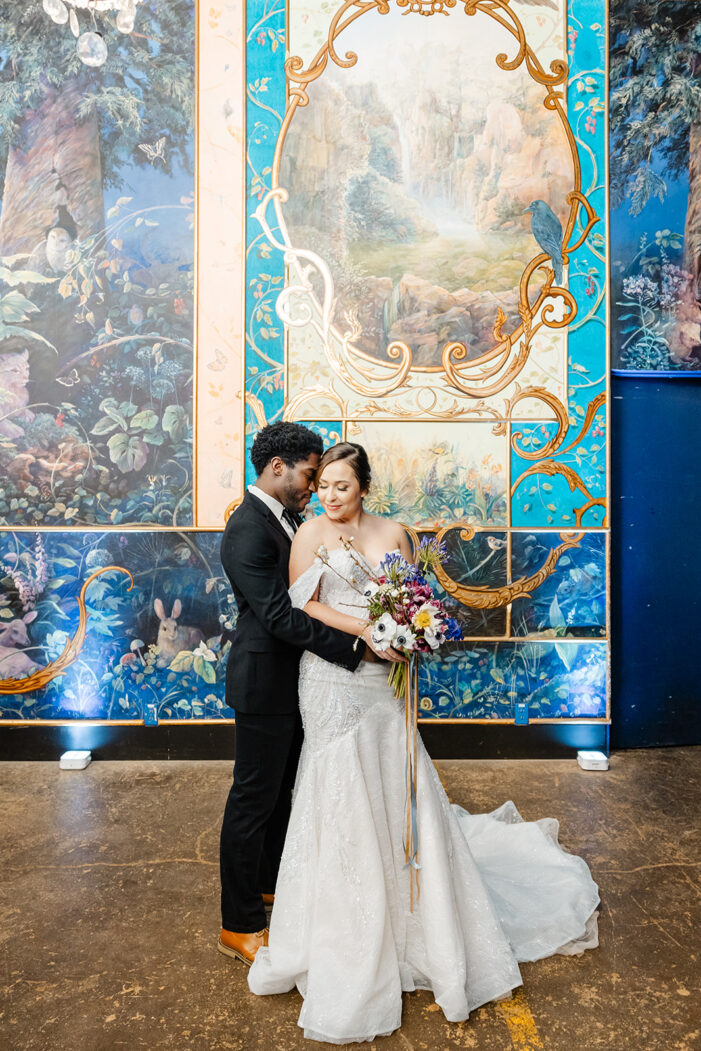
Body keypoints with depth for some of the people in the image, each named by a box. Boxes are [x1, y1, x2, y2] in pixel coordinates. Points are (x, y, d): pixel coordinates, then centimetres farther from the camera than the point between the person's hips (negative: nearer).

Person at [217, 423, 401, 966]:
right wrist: (357, 638, -31)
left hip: (290, 679, 10)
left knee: (281, 789, 23)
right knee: (254, 799, 5)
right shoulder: (247, 529, -23)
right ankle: (241, 925, 23)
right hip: (265, 682, -9)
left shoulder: (283, 516, 7)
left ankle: (270, 882, 44)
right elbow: (280, 616, -30)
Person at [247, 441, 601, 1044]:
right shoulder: (311, 535, -3)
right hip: (332, 682, -3)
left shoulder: (393, 534, 6)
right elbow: (305, 606, -9)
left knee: (398, 792, 11)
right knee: (342, 797, 6)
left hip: (381, 679, 3)